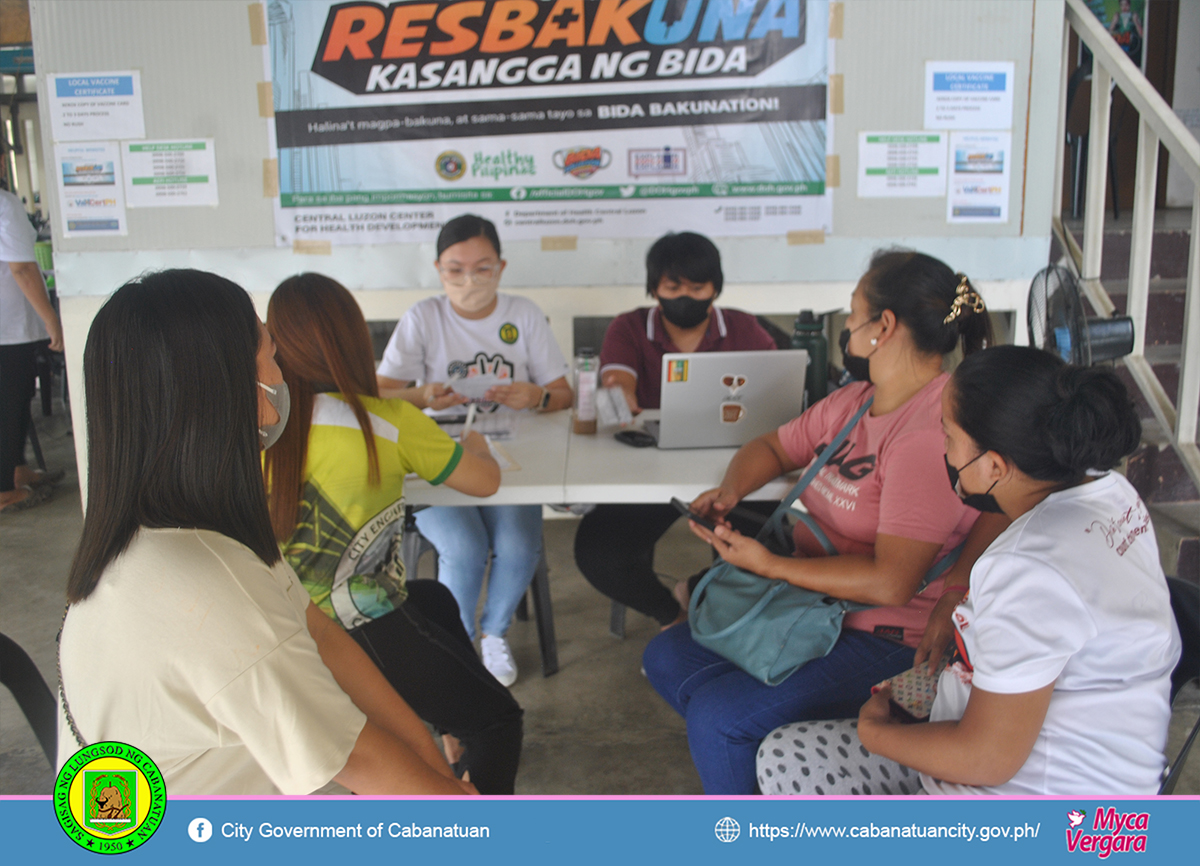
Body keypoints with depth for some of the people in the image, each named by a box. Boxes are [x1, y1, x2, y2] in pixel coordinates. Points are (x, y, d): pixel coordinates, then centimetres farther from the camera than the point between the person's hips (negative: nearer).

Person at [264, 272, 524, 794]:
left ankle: (453, 741, 48)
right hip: (363, 633, -7)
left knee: (436, 597, 34)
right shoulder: (390, 424, -15)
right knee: (498, 720, 14)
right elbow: (486, 482, -2)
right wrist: (473, 447, 20)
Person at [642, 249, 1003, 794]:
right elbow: (773, 447, 21)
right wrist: (730, 491, -1)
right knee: (666, 657, 6)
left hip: (887, 643, -10)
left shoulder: (930, 433, -24)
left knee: (718, 716, -21)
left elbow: (889, 583, -28)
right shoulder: (855, 400, 6)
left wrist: (769, 565, -22)